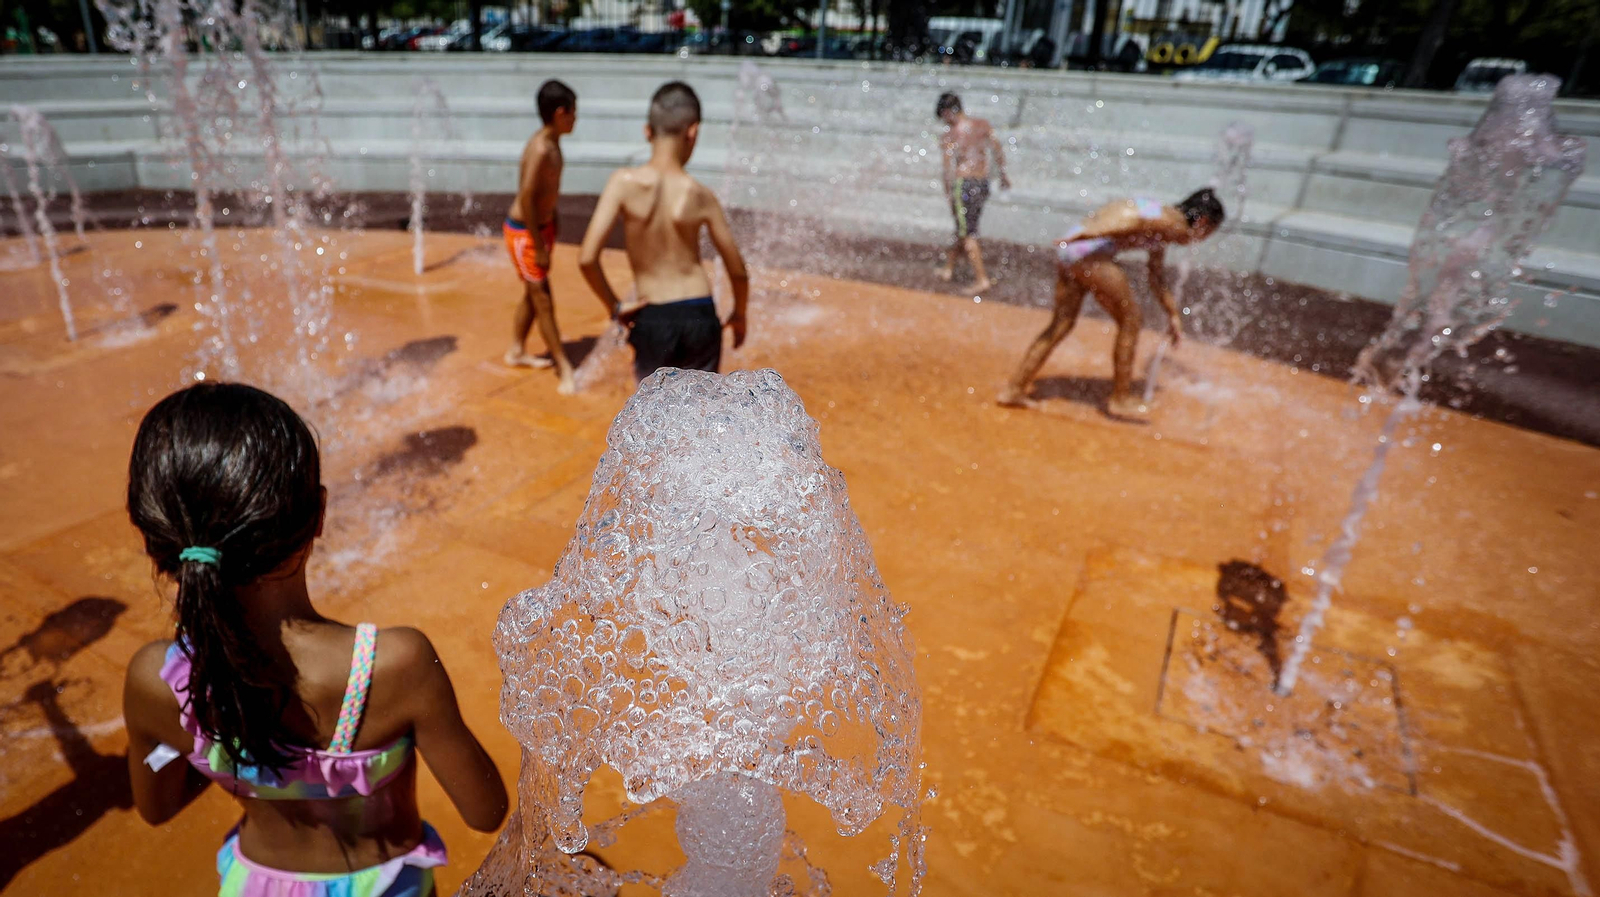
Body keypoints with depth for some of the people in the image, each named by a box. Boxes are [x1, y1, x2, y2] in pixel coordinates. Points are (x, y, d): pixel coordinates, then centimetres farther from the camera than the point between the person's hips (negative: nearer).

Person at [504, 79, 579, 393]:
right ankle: (564, 367, 4)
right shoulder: (541, 149, -25)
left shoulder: (552, 144, 4)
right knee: (543, 300, -2)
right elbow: (526, 198, -26)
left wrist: (551, 230, 15)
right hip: (524, 232, -9)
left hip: (542, 226, 9)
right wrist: (539, 246, -22)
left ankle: (517, 351, 35)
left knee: (532, 293, 19)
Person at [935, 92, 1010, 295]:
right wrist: (1003, 176, 22)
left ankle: (982, 278, 2)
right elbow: (998, 152, 10)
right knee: (965, 229, 19)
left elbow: (949, 171, -15)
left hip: (963, 185, -6)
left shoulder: (948, 138, -12)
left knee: (968, 233, 3)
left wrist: (949, 193, -5)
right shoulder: (983, 125, 2)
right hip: (983, 183, 6)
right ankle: (948, 268, 34)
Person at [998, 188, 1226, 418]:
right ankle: (1121, 399, 13)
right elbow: (1137, 223, -16)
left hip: (1067, 251, 9)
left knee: (1062, 323, 14)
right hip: (1092, 253, -9)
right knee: (1130, 321, 5)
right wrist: (1085, 235, -27)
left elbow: (1158, 278, 37)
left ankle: (1014, 390, 15)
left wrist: (1173, 314, 44)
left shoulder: (1162, 228, 30)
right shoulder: (1177, 227, 2)